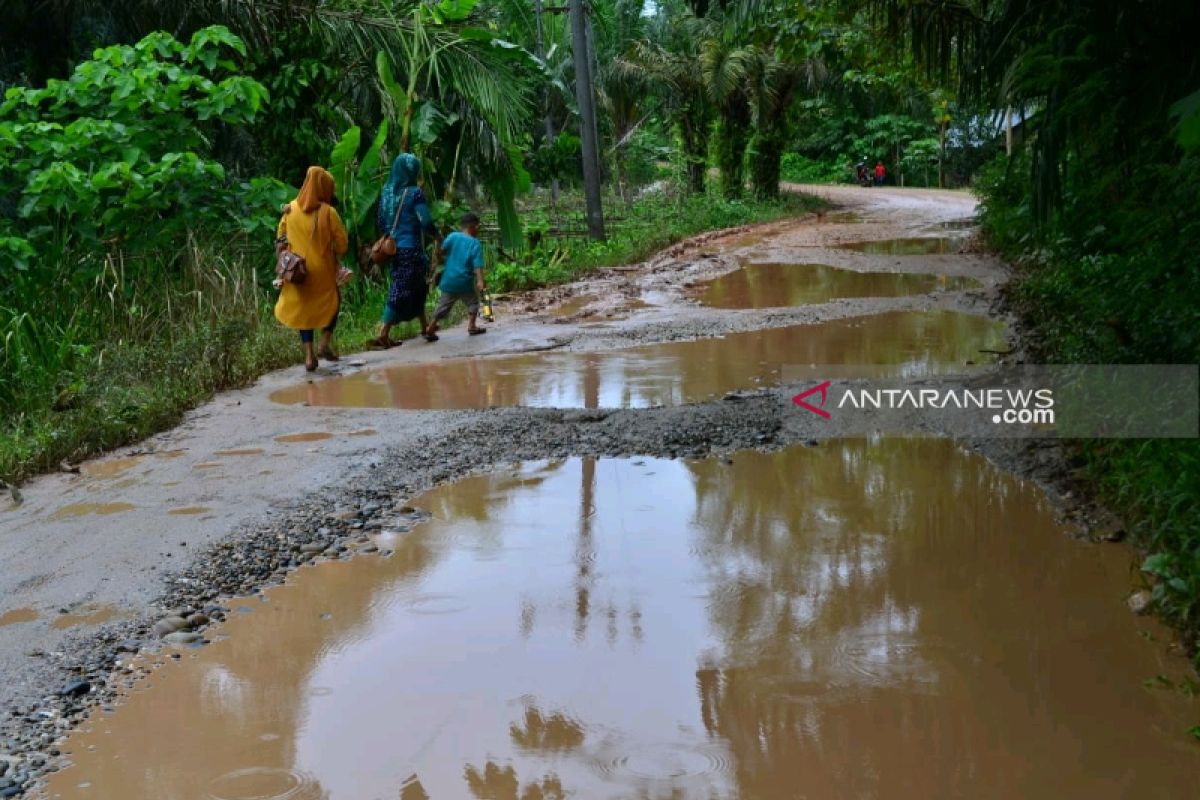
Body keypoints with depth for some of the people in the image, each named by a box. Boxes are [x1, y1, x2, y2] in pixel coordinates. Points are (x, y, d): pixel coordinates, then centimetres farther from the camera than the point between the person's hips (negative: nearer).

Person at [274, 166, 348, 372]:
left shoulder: (290, 209, -2)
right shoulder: (328, 212, -15)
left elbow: (280, 237, 8)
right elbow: (342, 245, -10)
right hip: (323, 270, -3)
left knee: (303, 307, 15)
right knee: (333, 302, 20)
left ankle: (309, 354, 8)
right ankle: (325, 344, 7)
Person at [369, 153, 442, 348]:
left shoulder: (387, 192, 5)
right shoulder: (414, 193, -13)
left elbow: (380, 222, 9)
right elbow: (426, 222, -17)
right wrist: (438, 236, 0)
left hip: (394, 248, 7)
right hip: (411, 249, -7)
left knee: (417, 288, 21)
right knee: (401, 291, -4)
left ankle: (424, 325, 33)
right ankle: (382, 334, -9)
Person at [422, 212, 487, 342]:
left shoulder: (453, 236, 2)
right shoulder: (475, 243, -5)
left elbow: (441, 250, -7)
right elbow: (478, 264, -14)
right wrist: (480, 281, -19)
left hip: (449, 281, 3)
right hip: (465, 283, -3)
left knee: (443, 306, 9)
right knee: (473, 303, 19)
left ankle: (430, 330, 5)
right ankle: (472, 326, 14)